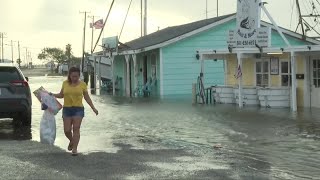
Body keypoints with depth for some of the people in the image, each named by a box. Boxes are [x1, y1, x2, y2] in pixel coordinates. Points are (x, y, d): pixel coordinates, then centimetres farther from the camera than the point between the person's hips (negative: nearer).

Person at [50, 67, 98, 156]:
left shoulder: (82, 84, 0)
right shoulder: (65, 83, 4)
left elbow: (87, 97, 6)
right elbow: (61, 95, 15)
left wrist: (93, 108, 0)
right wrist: (53, 95, -1)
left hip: (78, 109, -2)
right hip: (66, 109, 2)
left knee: (76, 129, -6)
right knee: (67, 130, 1)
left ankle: (75, 148, -1)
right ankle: (72, 141, 31)